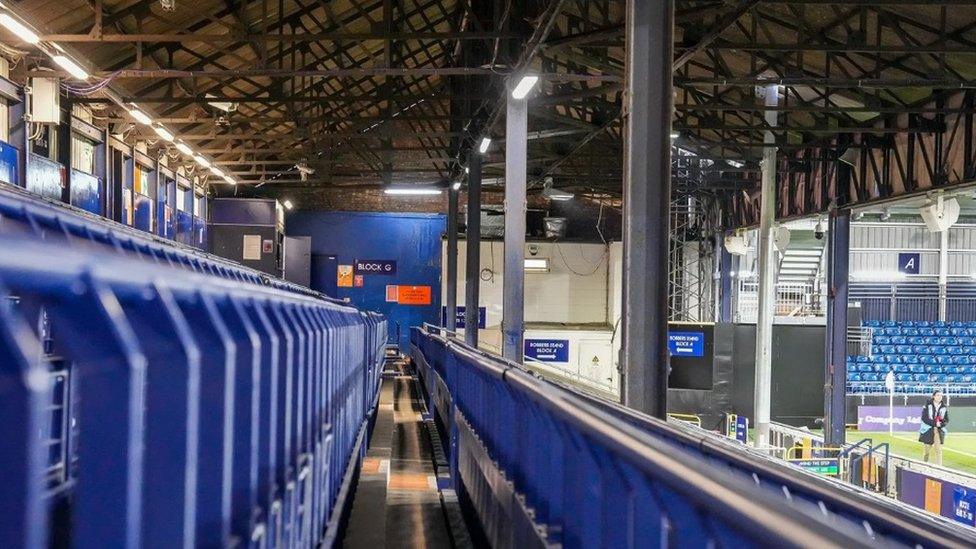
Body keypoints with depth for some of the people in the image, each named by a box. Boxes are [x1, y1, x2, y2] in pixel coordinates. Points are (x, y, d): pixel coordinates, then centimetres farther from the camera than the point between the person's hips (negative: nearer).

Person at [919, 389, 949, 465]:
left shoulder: (944, 407, 4)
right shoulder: (927, 406, -5)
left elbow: (946, 420, 8)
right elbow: (924, 418, -10)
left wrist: (941, 424, -13)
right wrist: (934, 423, -19)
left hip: (939, 431, 2)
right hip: (928, 430, -2)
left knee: (938, 449, -9)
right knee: (927, 449, 7)